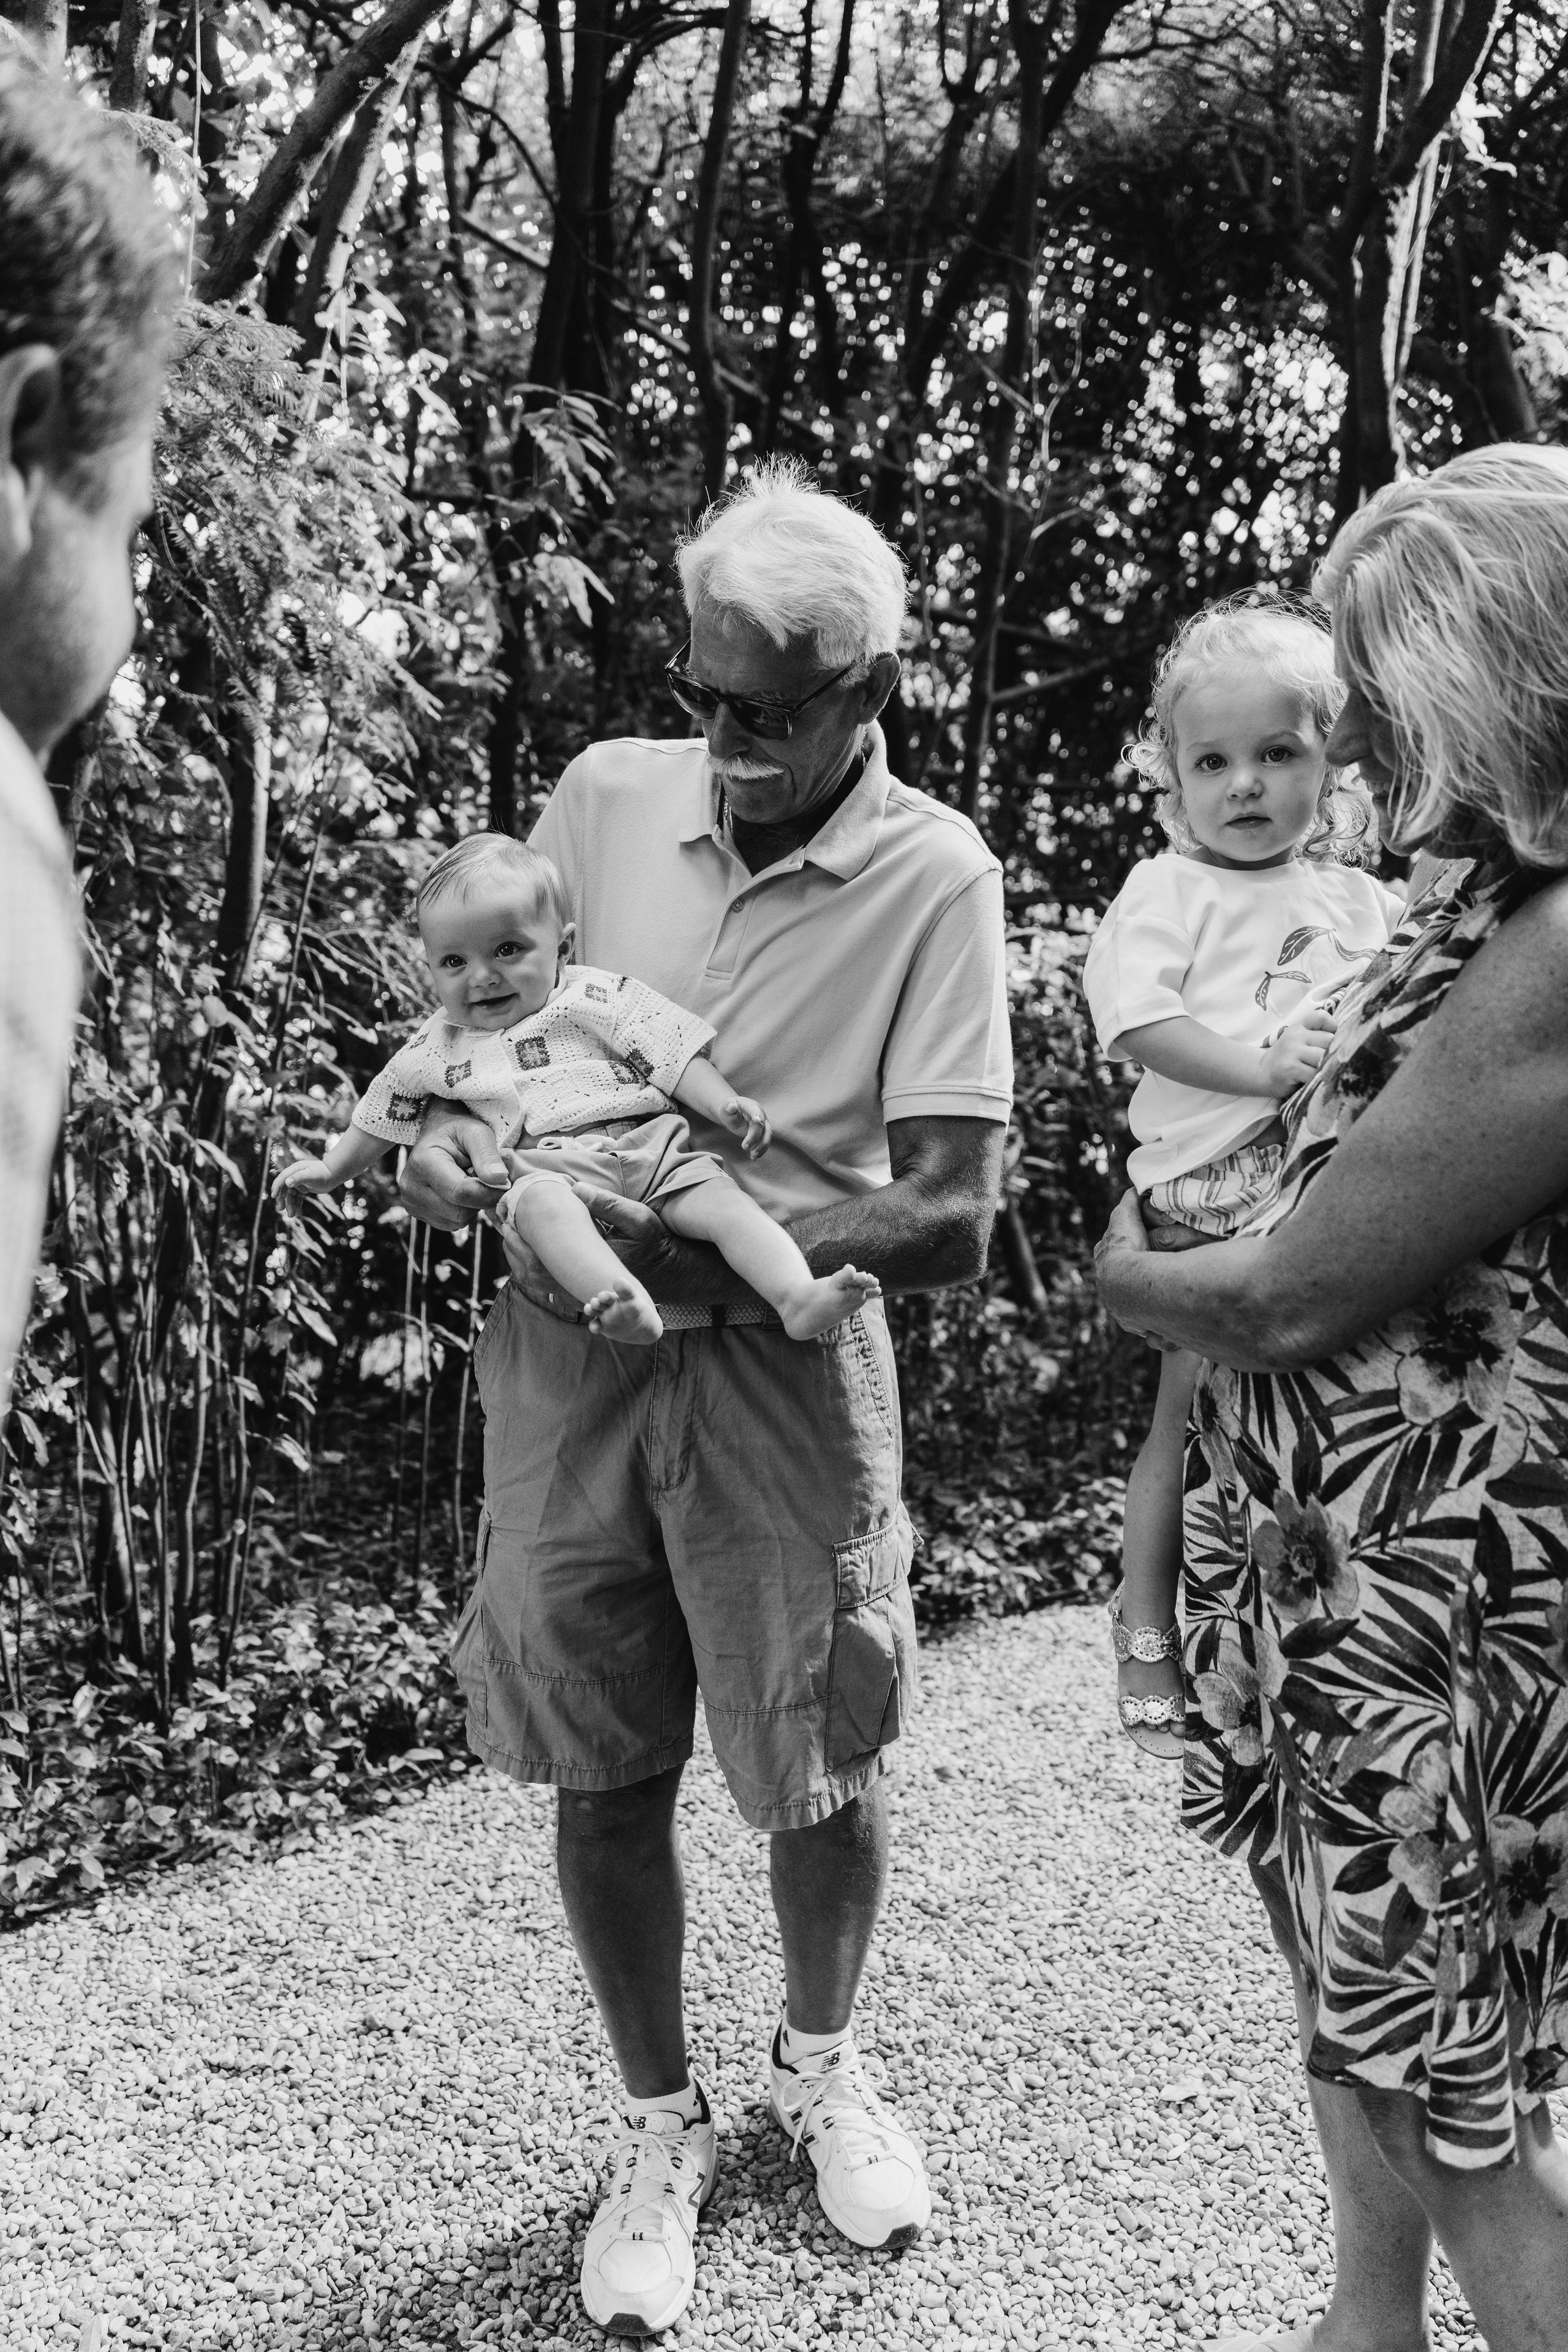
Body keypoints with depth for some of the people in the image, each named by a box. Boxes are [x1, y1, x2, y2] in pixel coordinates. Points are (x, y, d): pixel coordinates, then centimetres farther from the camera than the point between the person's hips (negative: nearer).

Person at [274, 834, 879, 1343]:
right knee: (540, 1203, -37)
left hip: (649, 1143, 1)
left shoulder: (595, 997, 12)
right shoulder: (436, 1048, 23)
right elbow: (382, 1114, 37)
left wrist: (725, 1104, -9)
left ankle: (799, 1298, -43)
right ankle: (628, 1307, -60)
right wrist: (331, 1168, 39)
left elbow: (673, 1054, 5)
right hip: (550, 1165, -1)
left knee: (720, 1194, -26)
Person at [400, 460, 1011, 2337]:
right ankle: (659, 2119, 35)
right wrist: (447, 1133, -11)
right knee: (605, 1773, 11)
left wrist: (680, 1240, -25)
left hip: (785, 1364, -2)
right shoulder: (604, 797, -1)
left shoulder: (932, 878, -10)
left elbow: (948, 1220, -15)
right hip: (566, 1355, 2)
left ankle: (818, 2059, 42)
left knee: (822, 1769, 12)